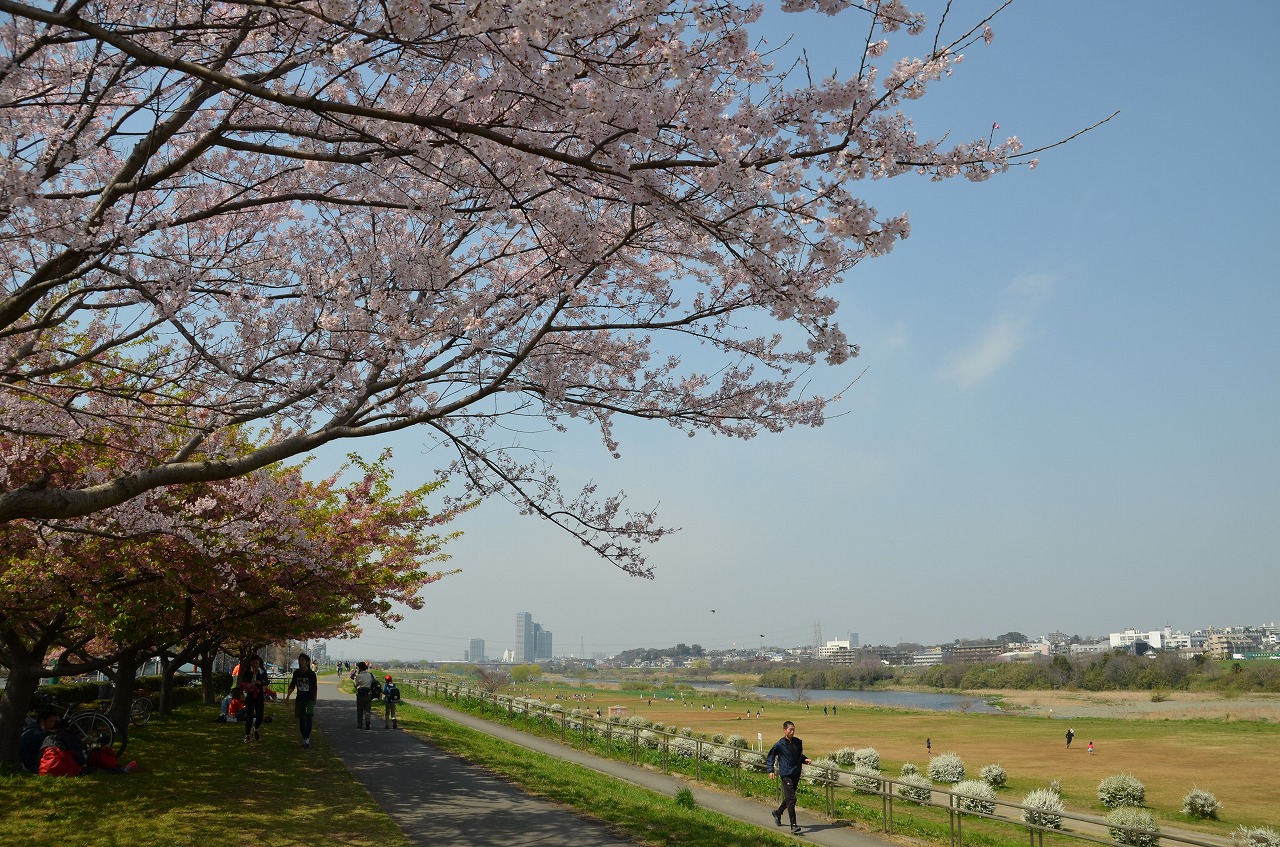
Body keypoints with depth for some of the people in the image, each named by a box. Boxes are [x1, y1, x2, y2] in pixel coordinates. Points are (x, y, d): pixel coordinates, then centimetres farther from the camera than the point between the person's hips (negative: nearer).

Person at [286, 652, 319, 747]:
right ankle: (304, 739, 19)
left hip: (309, 700, -4)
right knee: (301, 720, 7)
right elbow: (292, 686, 6)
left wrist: (314, 699, 8)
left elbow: (314, 688, 2)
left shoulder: (311, 674, -6)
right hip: (299, 699, 4)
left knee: (308, 717, -19)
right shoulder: (296, 673, 2)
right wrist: (288, 695, -10)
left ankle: (307, 738, -13)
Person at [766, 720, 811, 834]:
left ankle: (777, 813, 42)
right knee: (791, 799, -12)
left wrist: (805, 760, 1)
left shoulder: (798, 742, 7)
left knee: (789, 798, 17)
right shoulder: (780, 744, -9)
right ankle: (793, 825, -10)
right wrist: (770, 770, -10)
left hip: (796, 774, 6)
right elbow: (770, 756, 0)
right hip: (786, 774, -6)